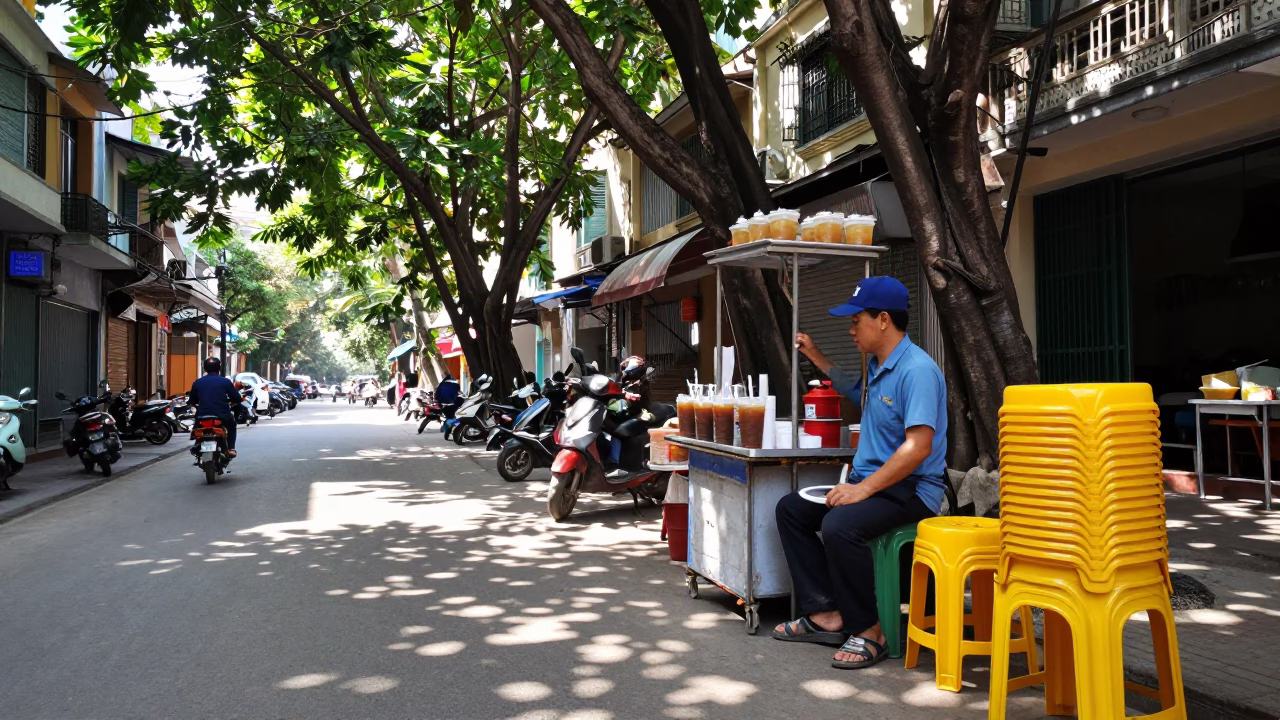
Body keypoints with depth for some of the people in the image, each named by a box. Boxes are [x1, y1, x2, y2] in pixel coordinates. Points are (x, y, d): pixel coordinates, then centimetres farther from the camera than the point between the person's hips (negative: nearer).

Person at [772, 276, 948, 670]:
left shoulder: (916, 369, -18)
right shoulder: (877, 366, 13)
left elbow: (919, 447, -26)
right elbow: (858, 394, 38)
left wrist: (863, 489, -26)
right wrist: (818, 358, 29)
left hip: (912, 489, -10)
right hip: (870, 480, 11)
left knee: (840, 525, -34)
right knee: (791, 508, 5)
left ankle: (867, 631, -14)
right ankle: (825, 613, 3)